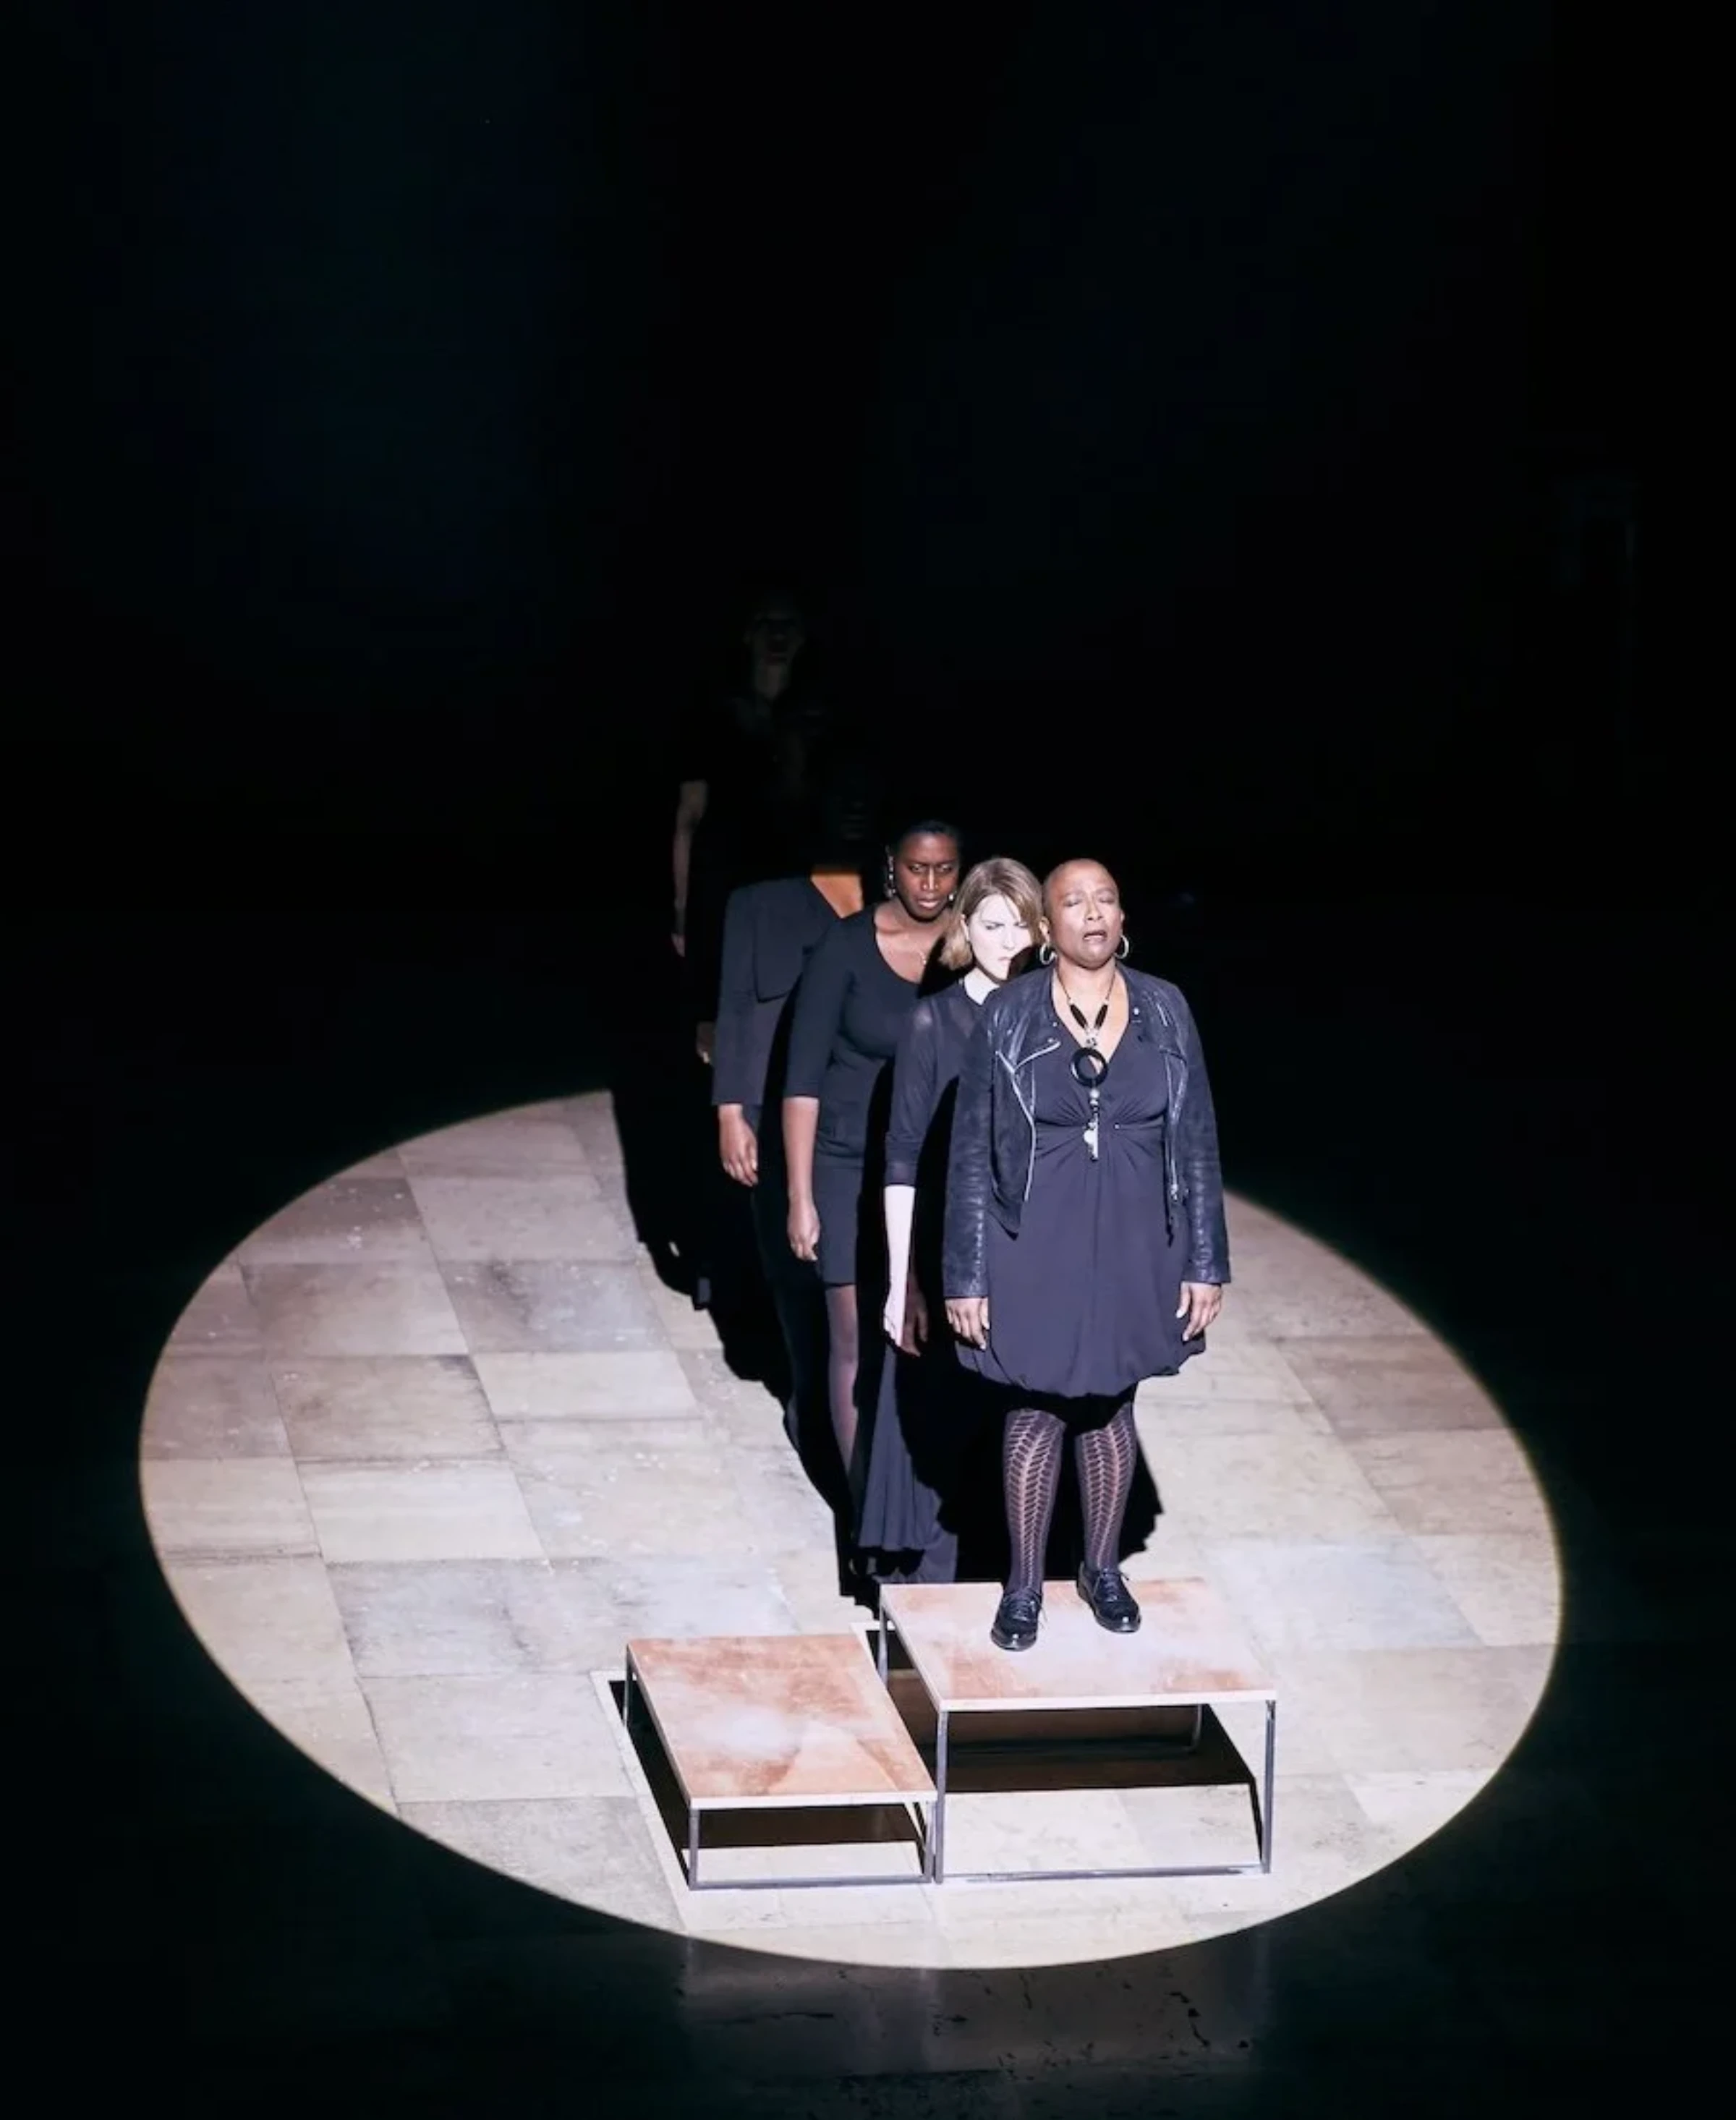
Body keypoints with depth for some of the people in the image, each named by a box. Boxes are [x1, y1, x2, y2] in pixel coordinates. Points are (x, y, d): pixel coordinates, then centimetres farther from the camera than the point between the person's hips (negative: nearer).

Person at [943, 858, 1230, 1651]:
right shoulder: (1007, 1016, -8)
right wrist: (968, 1276, -7)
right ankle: (1023, 1585, 21)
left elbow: (1197, 1144, 3)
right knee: (1036, 1408, 7)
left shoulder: (1165, 1011, -2)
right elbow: (972, 1154, -5)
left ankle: (1103, 1568, 32)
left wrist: (1205, 1262, 0)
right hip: (1036, 1244, -2)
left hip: (1133, 1245, 2)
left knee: (1110, 1405, 14)